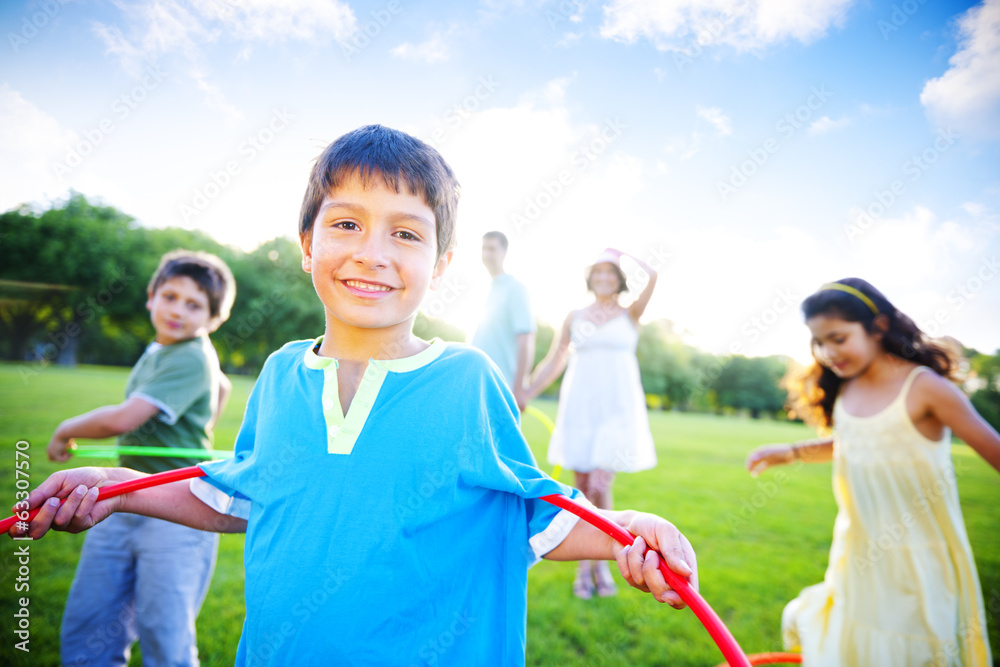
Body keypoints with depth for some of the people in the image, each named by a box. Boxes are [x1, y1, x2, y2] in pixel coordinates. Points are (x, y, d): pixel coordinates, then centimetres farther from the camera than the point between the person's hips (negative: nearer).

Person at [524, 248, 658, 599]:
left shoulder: (630, 314, 7)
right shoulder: (574, 317, 11)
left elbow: (652, 275, -9)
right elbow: (552, 363, 13)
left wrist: (623, 254, 6)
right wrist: (525, 396, 6)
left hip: (618, 406, -2)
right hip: (579, 406, 2)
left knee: (599, 485, -10)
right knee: (582, 487, 3)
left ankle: (600, 562, 10)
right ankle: (586, 564, 17)